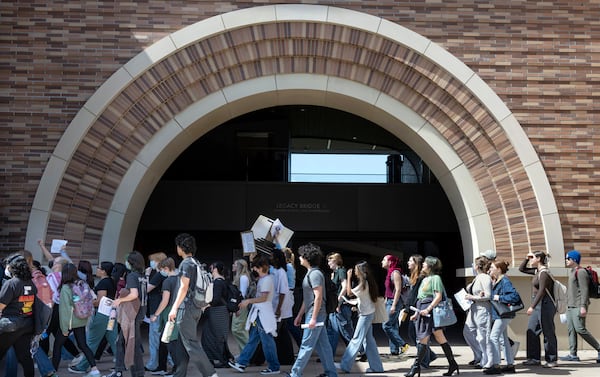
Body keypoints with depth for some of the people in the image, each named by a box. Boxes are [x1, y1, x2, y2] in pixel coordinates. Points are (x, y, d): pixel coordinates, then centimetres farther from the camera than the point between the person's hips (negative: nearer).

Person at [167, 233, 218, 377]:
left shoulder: (186, 263, -11)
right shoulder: (197, 263, 15)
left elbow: (184, 287, -16)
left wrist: (174, 308, -16)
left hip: (186, 308, -9)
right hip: (196, 308, 9)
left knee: (191, 343, -8)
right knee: (183, 343, 13)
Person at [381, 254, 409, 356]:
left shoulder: (395, 272, -12)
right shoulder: (390, 273, 15)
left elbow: (398, 290, -19)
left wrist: (394, 305, -22)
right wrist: (385, 303, 20)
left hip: (394, 302, -9)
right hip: (389, 302, 9)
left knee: (386, 325, -10)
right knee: (393, 327, 8)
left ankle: (402, 344, -6)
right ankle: (394, 350, 10)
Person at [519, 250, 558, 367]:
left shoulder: (544, 273, -16)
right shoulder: (537, 271, 11)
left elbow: (541, 291, -23)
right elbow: (521, 269, 23)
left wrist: (532, 307, -26)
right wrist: (526, 259, 8)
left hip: (545, 305, -10)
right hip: (538, 305, 10)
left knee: (548, 332, -2)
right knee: (531, 331, 8)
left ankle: (552, 360, 6)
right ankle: (534, 358, 14)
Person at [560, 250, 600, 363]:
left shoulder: (581, 272, -11)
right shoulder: (572, 272, 19)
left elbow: (584, 290, -17)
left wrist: (583, 306, -23)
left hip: (578, 306, -10)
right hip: (570, 306, 10)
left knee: (580, 329, -13)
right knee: (571, 330, 5)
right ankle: (573, 354, 5)